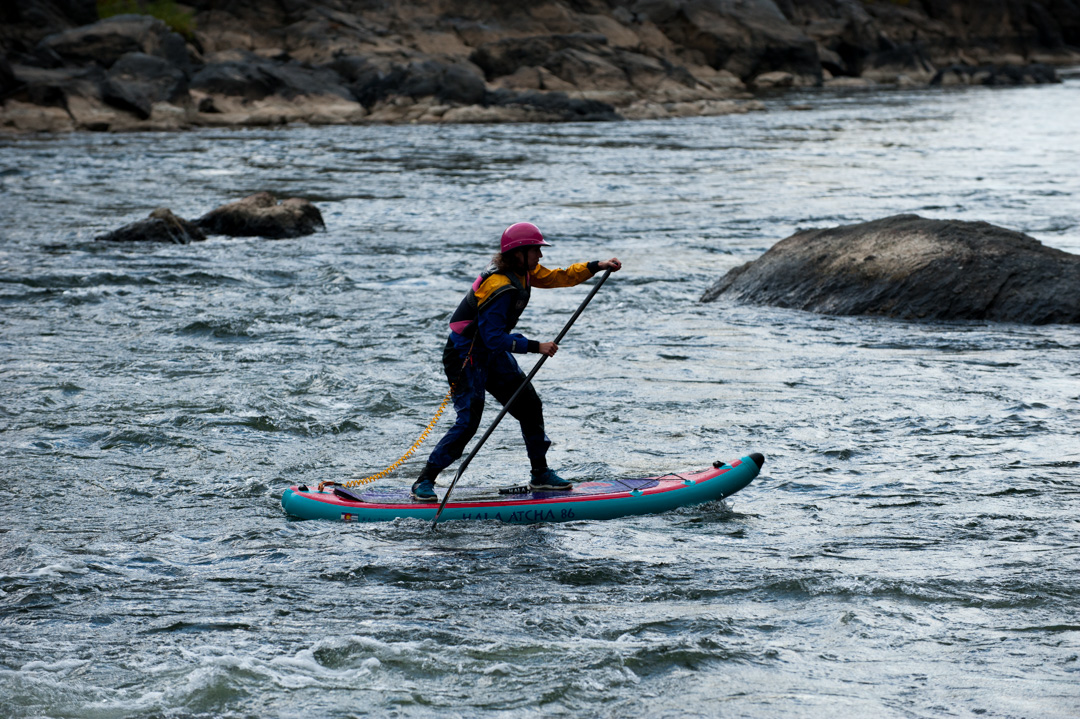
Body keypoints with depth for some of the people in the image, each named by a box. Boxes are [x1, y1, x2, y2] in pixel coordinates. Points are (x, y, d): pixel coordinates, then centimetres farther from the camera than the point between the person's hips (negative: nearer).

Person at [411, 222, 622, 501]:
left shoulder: (524, 272, 0)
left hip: (492, 353, 10)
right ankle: (424, 481, -7)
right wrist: (536, 347, -28)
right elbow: (493, 338, -31)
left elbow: (557, 277, 14)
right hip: (465, 355, -10)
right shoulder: (500, 288, -29)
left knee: (529, 406, 9)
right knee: (468, 422, -14)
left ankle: (540, 474, 21)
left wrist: (597, 266, 4)